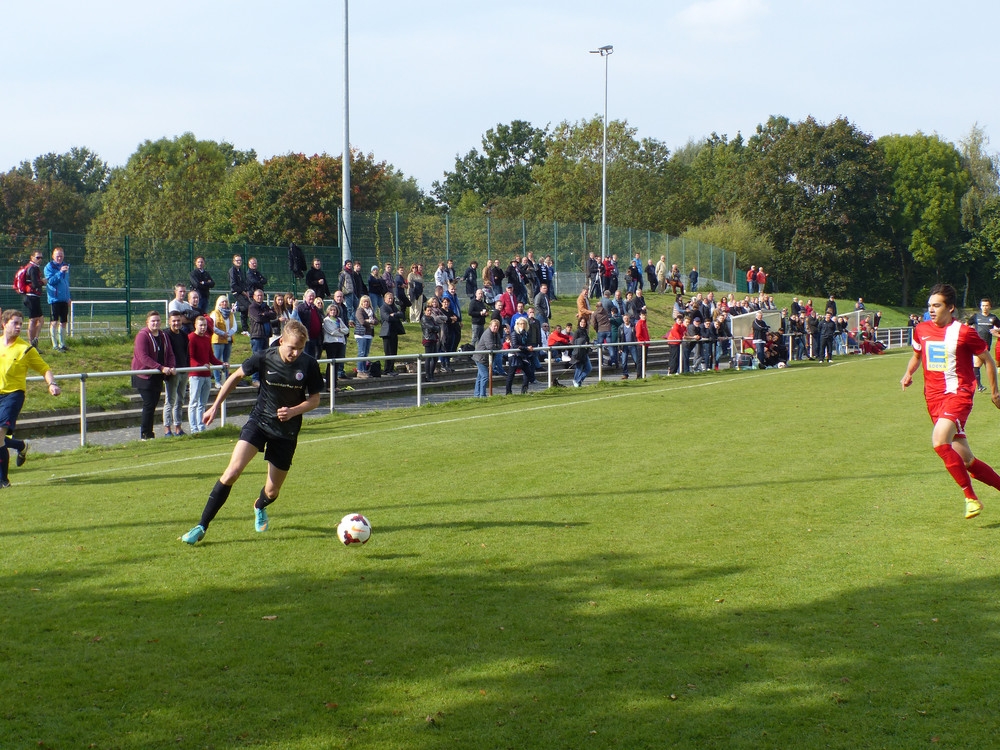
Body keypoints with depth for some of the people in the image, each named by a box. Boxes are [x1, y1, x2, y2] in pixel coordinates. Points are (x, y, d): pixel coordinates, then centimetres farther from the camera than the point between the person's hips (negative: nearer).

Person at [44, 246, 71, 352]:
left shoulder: (65, 266, 14)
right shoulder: (49, 266, -4)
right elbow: (50, 280, -15)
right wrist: (60, 272, -23)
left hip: (64, 299, 6)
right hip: (54, 298, -6)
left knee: (63, 322, 10)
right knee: (54, 322, -6)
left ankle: (62, 344, 17)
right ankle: (55, 345, -4)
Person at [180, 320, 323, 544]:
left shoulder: (309, 365, -11)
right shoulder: (264, 358, -12)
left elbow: (315, 400, 0)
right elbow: (236, 377, 5)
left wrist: (294, 411, -20)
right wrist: (215, 407, 5)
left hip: (287, 431, 1)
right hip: (258, 422, -1)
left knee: (272, 492, 7)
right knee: (233, 471, -21)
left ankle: (259, 507, 47)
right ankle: (201, 527, -15)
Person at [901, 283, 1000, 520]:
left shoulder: (964, 333, -9)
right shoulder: (921, 330, 6)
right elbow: (917, 355, 24)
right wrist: (908, 374, 5)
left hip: (958, 394, -6)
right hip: (933, 397, 6)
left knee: (939, 441, -28)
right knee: (966, 461, 6)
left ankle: (971, 498, -18)